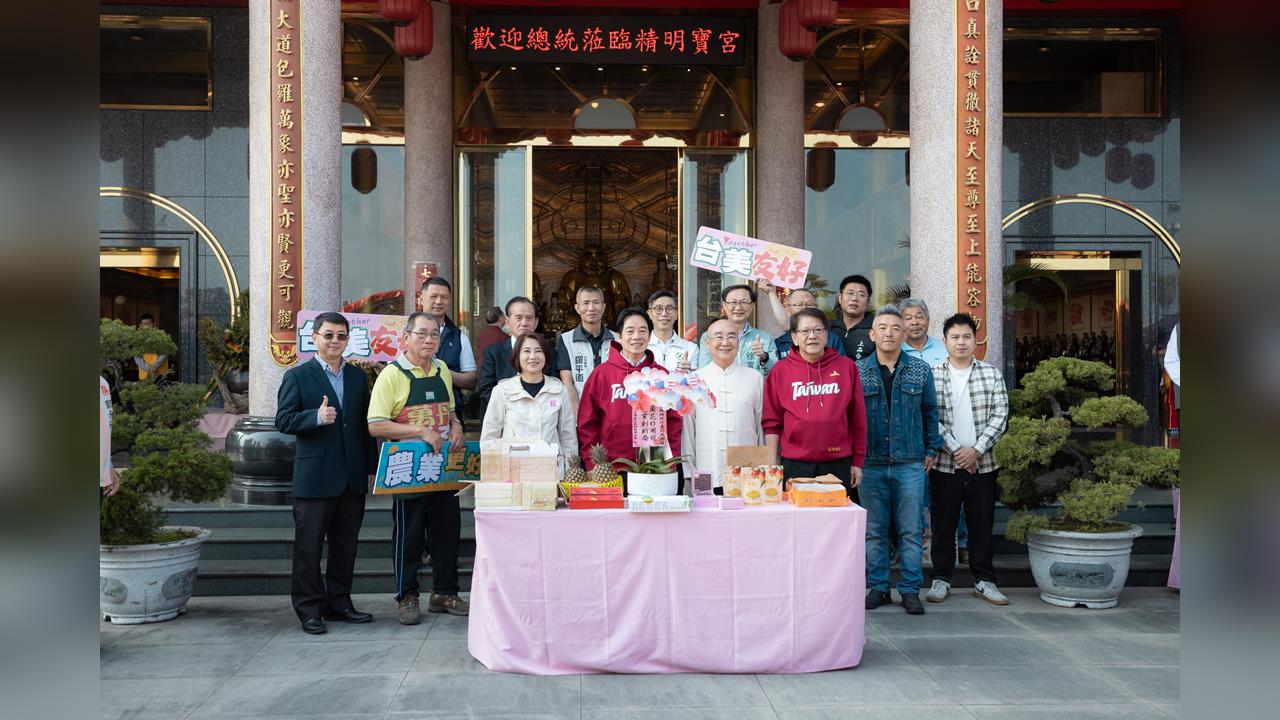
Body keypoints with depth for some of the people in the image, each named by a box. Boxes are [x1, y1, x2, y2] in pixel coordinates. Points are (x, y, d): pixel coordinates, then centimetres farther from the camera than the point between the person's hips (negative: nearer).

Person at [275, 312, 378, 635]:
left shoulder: (357, 376, 13)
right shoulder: (298, 376, -2)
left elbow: (365, 423, 14)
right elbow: (283, 420, -8)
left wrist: (371, 467, 10)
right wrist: (317, 417, -25)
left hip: (353, 477, 5)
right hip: (314, 477, -5)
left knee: (346, 545, 12)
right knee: (308, 547, 1)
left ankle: (339, 604, 23)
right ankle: (310, 610, 11)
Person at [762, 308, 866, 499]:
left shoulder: (846, 366, 5)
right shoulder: (780, 370, 4)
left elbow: (858, 418, 7)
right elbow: (771, 422, 4)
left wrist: (857, 462, 7)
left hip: (838, 466, 1)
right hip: (794, 467, 0)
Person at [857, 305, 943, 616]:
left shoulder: (920, 371, 5)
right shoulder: (857, 372, 3)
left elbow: (930, 412, 12)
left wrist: (931, 449, 8)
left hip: (910, 464, 0)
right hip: (871, 464, 0)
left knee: (911, 530, 2)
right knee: (874, 530, 7)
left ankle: (910, 590, 11)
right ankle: (878, 587, 17)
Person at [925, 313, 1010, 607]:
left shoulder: (991, 374, 5)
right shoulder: (932, 376, 0)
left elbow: (1000, 415, -1)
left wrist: (976, 450, -11)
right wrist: (955, 450, -13)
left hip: (982, 463, 1)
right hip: (945, 463, -1)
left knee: (982, 524, 7)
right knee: (943, 524, 6)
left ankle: (984, 580, 18)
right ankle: (941, 579, 17)